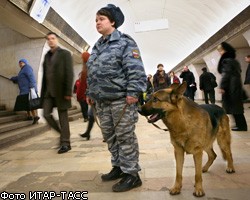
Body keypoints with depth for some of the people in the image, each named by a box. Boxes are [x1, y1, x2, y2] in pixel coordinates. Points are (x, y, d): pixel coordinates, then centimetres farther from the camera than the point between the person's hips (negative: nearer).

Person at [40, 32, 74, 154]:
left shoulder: (65, 54, -1)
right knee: (46, 114, 0)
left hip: (60, 91, -6)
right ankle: (63, 134, 20)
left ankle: (65, 143, 9)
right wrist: (42, 92, 10)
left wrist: (68, 92, -17)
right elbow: (44, 75, 15)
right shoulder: (47, 55, 17)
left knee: (63, 116, -1)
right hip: (49, 91, 6)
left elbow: (69, 74, -9)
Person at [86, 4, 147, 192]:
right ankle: (118, 167, 30)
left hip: (121, 99, -8)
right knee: (109, 136, 14)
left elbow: (135, 70, -14)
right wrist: (90, 92, 21)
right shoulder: (97, 46, 20)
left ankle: (132, 174, 10)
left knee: (125, 137, -2)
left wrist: (133, 92, -22)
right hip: (102, 100, 8)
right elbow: (92, 73, 24)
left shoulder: (125, 42, -4)